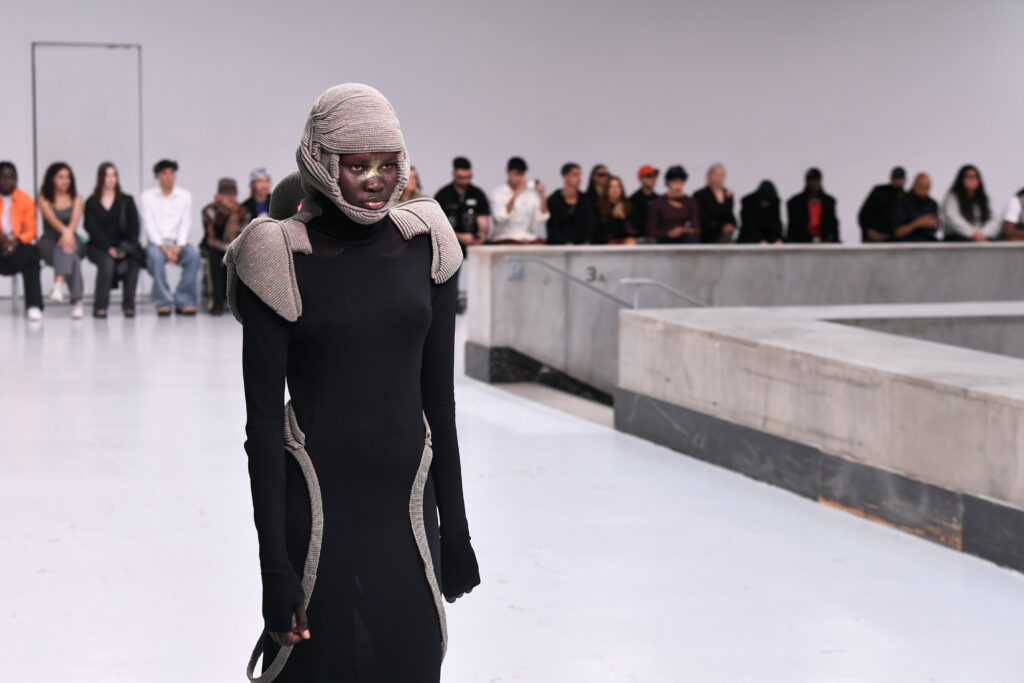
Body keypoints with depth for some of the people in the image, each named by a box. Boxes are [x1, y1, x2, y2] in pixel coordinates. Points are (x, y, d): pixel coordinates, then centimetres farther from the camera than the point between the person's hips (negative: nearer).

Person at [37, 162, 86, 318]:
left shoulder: (76, 198, 11)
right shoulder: (44, 198, 5)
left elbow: (76, 218, -8)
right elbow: (51, 218, -15)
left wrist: (69, 233, -32)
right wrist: (64, 230, -36)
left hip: (71, 239, 1)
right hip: (49, 241, -1)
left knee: (66, 248, -38)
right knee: (71, 257, -35)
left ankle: (59, 283, -64)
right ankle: (76, 300, -52)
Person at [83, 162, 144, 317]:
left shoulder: (126, 201, 14)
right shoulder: (91, 203, 10)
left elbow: (134, 227, 4)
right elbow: (93, 229, -2)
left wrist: (123, 248, -13)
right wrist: (109, 248, -17)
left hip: (123, 246, 1)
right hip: (99, 247, -1)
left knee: (133, 262, -32)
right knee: (107, 262, -35)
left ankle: (128, 305, -24)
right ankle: (100, 306, -30)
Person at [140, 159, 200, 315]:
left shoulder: (185, 195, 10)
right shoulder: (148, 196, 4)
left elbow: (186, 223, 1)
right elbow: (149, 225, -5)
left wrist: (178, 247, -16)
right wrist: (164, 248, -19)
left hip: (177, 243, 2)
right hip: (156, 243, -2)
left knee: (193, 254, -31)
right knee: (156, 255, -36)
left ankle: (184, 301, -24)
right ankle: (163, 302, -29)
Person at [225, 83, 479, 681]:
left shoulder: (424, 246, 3)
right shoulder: (283, 260, -9)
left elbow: (439, 396, 10)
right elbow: (263, 422, -9)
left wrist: (455, 528, 10)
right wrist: (274, 569, -14)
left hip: (408, 510, 4)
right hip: (318, 514, -4)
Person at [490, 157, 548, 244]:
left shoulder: (531, 192, 11)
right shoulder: (498, 193, 2)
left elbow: (541, 218, 0)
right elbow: (501, 217, -16)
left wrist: (543, 196, -13)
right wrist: (516, 195, -21)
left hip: (531, 239, 3)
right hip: (506, 239, -3)